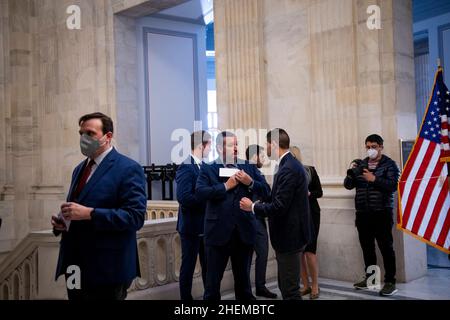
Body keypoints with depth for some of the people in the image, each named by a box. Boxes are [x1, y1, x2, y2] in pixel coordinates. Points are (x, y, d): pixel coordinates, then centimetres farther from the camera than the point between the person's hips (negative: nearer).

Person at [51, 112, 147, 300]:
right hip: (75, 265, 7)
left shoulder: (128, 169, -11)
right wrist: (62, 222, 0)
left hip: (106, 268, -7)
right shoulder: (79, 169, 15)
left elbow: (135, 216, -20)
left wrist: (89, 213, -25)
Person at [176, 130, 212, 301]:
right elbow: (183, 197, -26)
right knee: (188, 266, 5)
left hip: (206, 225, 8)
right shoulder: (186, 167, -16)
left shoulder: (205, 167, 10)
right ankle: (186, 297, 17)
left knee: (208, 265, 15)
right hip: (192, 226, -8)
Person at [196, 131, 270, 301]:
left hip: (244, 231, 3)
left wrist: (250, 182, -14)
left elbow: (266, 191, 2)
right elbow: (200, 192, -17)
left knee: (243, 277, 16)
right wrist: (226, 186, -17)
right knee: (213, 278, 8)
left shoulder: (249, 167, 8)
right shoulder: (207, 169, -1)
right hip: (218, 232, -2)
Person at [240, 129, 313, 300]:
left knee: (290, 290, -2)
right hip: (289, 233, 10)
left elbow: (279, 207, -24)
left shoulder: (288, 169, -20)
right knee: (286, 286, 18)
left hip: (289, 236, -10)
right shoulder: (291, 164, 11)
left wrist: (253, 207, -10)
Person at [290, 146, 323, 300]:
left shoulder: (310, 170, -2)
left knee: (309, 251, -7)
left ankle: (315, 286, 7)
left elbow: (319, 192, 0)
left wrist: (308, 194, -18)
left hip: (310, 214, -2)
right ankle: (306, 285, 17)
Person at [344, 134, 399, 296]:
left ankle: (390, 282, 5)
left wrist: (374, 179, -21)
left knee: (386, 247, -2)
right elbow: (348, 185, 8)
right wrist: (350, 173, -11)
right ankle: (370, 277, 24)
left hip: (382, 213, -5)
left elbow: (392, 186, -14)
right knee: (367, 247, 11)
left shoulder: (389, 164, -1)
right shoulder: (360, 165, 12)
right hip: (362, 214, 5)